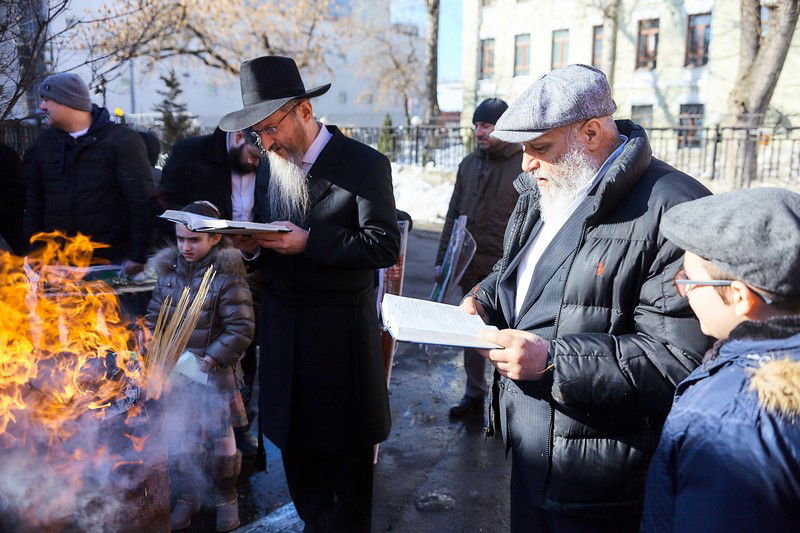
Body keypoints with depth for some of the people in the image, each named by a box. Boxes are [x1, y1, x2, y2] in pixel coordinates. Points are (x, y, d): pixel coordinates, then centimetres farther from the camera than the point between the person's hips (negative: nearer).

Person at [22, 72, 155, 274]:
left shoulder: (123, 141, -7)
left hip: (114, 258, -4)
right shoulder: (44, 143, 10)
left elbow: (142, 202, -11)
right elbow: (34, 203, 16)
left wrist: (138, 257, -15)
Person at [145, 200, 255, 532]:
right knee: (181, 439, 12)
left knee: (222, 437, 9)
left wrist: (211, 359, -21)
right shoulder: (169, 272, 3)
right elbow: (154, 316, 11)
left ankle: (227, 497, 31)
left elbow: (241, 328, -16)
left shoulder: (227, 277, -14)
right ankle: (186, 497, 33)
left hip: (215, 374, -4)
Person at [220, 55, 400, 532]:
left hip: (341, 330, -6)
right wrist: (252, 244, -7)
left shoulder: (365, 165, -11)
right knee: (295, 441, 16)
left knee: (346, 451, 10)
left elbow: (385, 246, -18)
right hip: (282, 327, 6)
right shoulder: (271, 166, 8)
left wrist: (309, 242, -24)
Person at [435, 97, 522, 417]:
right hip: (470, 266, 6)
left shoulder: (525, 165, -6)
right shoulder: (469, 164, 11)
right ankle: (474, 394, 27)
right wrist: (442, 259, 10)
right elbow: (453, 215, 14)